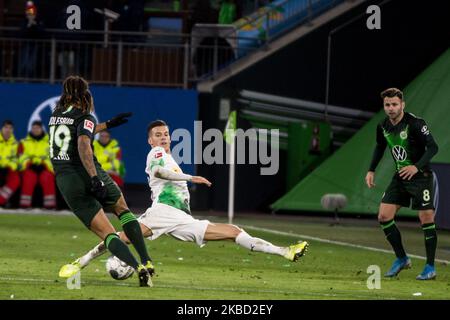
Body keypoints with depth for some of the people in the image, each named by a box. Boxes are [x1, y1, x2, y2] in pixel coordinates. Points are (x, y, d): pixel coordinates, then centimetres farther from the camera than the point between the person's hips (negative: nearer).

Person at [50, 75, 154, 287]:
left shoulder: (56, 115, 15)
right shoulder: (85, 117, -3)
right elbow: (83, 145, -21)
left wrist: (107, 125, 40)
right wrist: (94, 177, -28)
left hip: (66, 181, 3)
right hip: (88, 175, -3)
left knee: (107, 233, -1)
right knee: (122, 209, 25)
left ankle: (138, 268, -23)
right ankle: (146, 261, 12)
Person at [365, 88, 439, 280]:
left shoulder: (415, 124, -19)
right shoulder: (383, 126, 1)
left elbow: (433, 147, -22)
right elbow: (380, 147, 20)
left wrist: (417, 167, -34)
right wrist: (371, 170, 13)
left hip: (420, 176, -6)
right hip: (400, 177, 6)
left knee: (426, 219, -8)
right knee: (384, 216, -2)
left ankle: (430, 268, 2)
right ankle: (402, 259, 13)